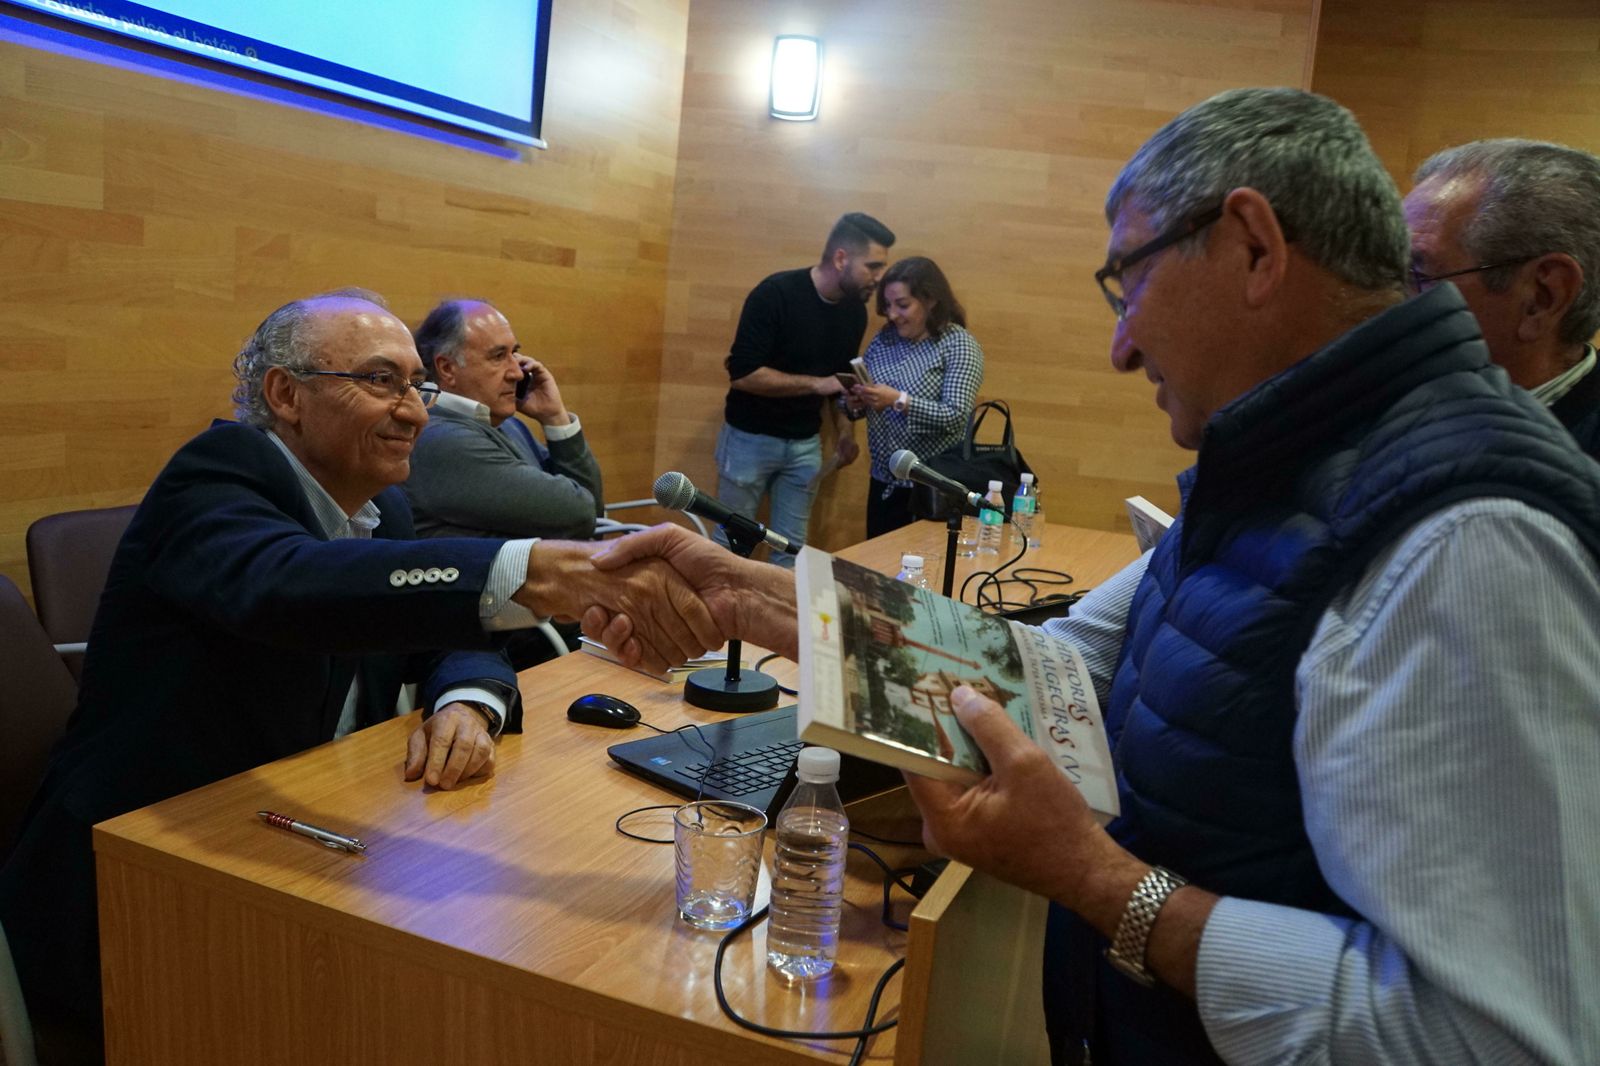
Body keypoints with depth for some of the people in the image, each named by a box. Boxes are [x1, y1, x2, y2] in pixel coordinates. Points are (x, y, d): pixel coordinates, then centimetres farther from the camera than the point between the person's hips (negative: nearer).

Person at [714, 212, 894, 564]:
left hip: (806, 444, 5)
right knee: (731, 541, 7)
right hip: (751, 437, -5)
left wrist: (845, 431, 1)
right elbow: (742, 374, -25)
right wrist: (815, 383, -26)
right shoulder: (775, 293, -21)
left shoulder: (855, 309, 0)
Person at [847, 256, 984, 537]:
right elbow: (861, 403, 12)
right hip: (884, 482, 5)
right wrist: (856, 400, -10)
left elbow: (955, 418, -19)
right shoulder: (884, 339, 6)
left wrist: (899, 400, -28)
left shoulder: (959, 345, -9)